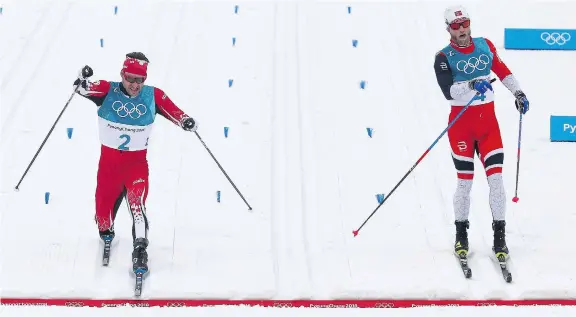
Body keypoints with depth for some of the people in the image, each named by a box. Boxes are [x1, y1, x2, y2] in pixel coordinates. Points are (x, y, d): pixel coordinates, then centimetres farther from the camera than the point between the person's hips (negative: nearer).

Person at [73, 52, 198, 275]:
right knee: (104, 202, 13)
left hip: (137, 161, -1)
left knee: (137, 202, -22)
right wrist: (82, 81, -46)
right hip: (109, 160, 1)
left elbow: (173, 112, -5)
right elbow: (85, 89, -22)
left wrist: (186, 121, -26)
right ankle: (105, 231, 48)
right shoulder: (108, 91, -10)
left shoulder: (153, 96, -7)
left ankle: (140, 250, -20)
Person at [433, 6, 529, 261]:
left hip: (488, 119, 3)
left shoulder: (485, 46, 5)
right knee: (465, 181, -1)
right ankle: (461, 234, 17)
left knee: (496, 177, -5)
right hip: (461, 123, -3)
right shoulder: (444, 58, -7)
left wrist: (518, 92, 17)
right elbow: (448, 91, -22)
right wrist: (472, 85, -35)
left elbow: (502, 70, 22)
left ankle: (500, 236, 1)